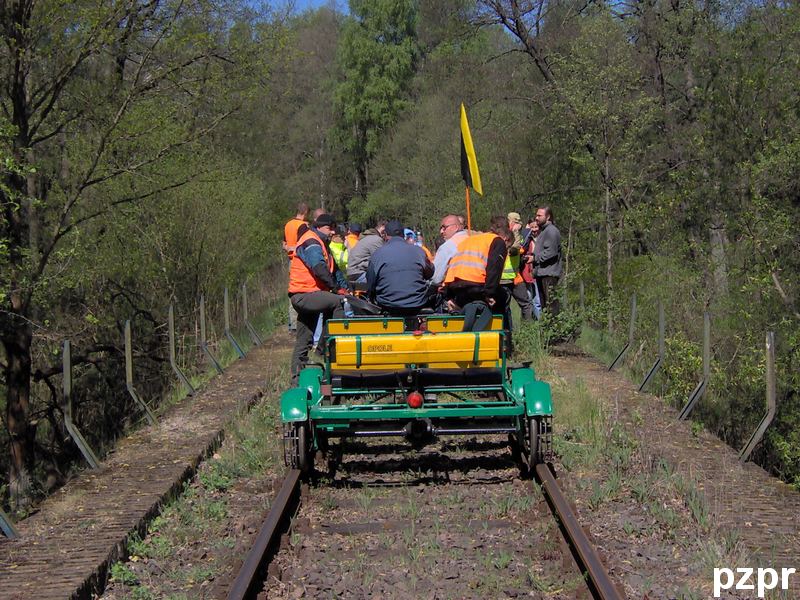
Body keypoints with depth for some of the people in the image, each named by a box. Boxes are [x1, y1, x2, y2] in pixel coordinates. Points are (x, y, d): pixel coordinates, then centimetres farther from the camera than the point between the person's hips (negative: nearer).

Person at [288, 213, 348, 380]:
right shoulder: (311, 243, -11)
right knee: (338, 302, -28)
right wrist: (336, 289, -18)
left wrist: (344, 287, 11)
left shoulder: (321, 243, 23)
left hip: (309, 295, 10)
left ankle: (297, 375, 14)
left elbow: (334, 269, 22)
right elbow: (320, 269, -22)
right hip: (303, 295, -10)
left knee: (304, 340, 11)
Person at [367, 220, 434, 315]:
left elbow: (370, 285, 2)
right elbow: (429, 274, 16)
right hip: (417, 307, 0)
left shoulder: (377, 254, -4)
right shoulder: (418, 250, -2)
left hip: (388, 307, 0)